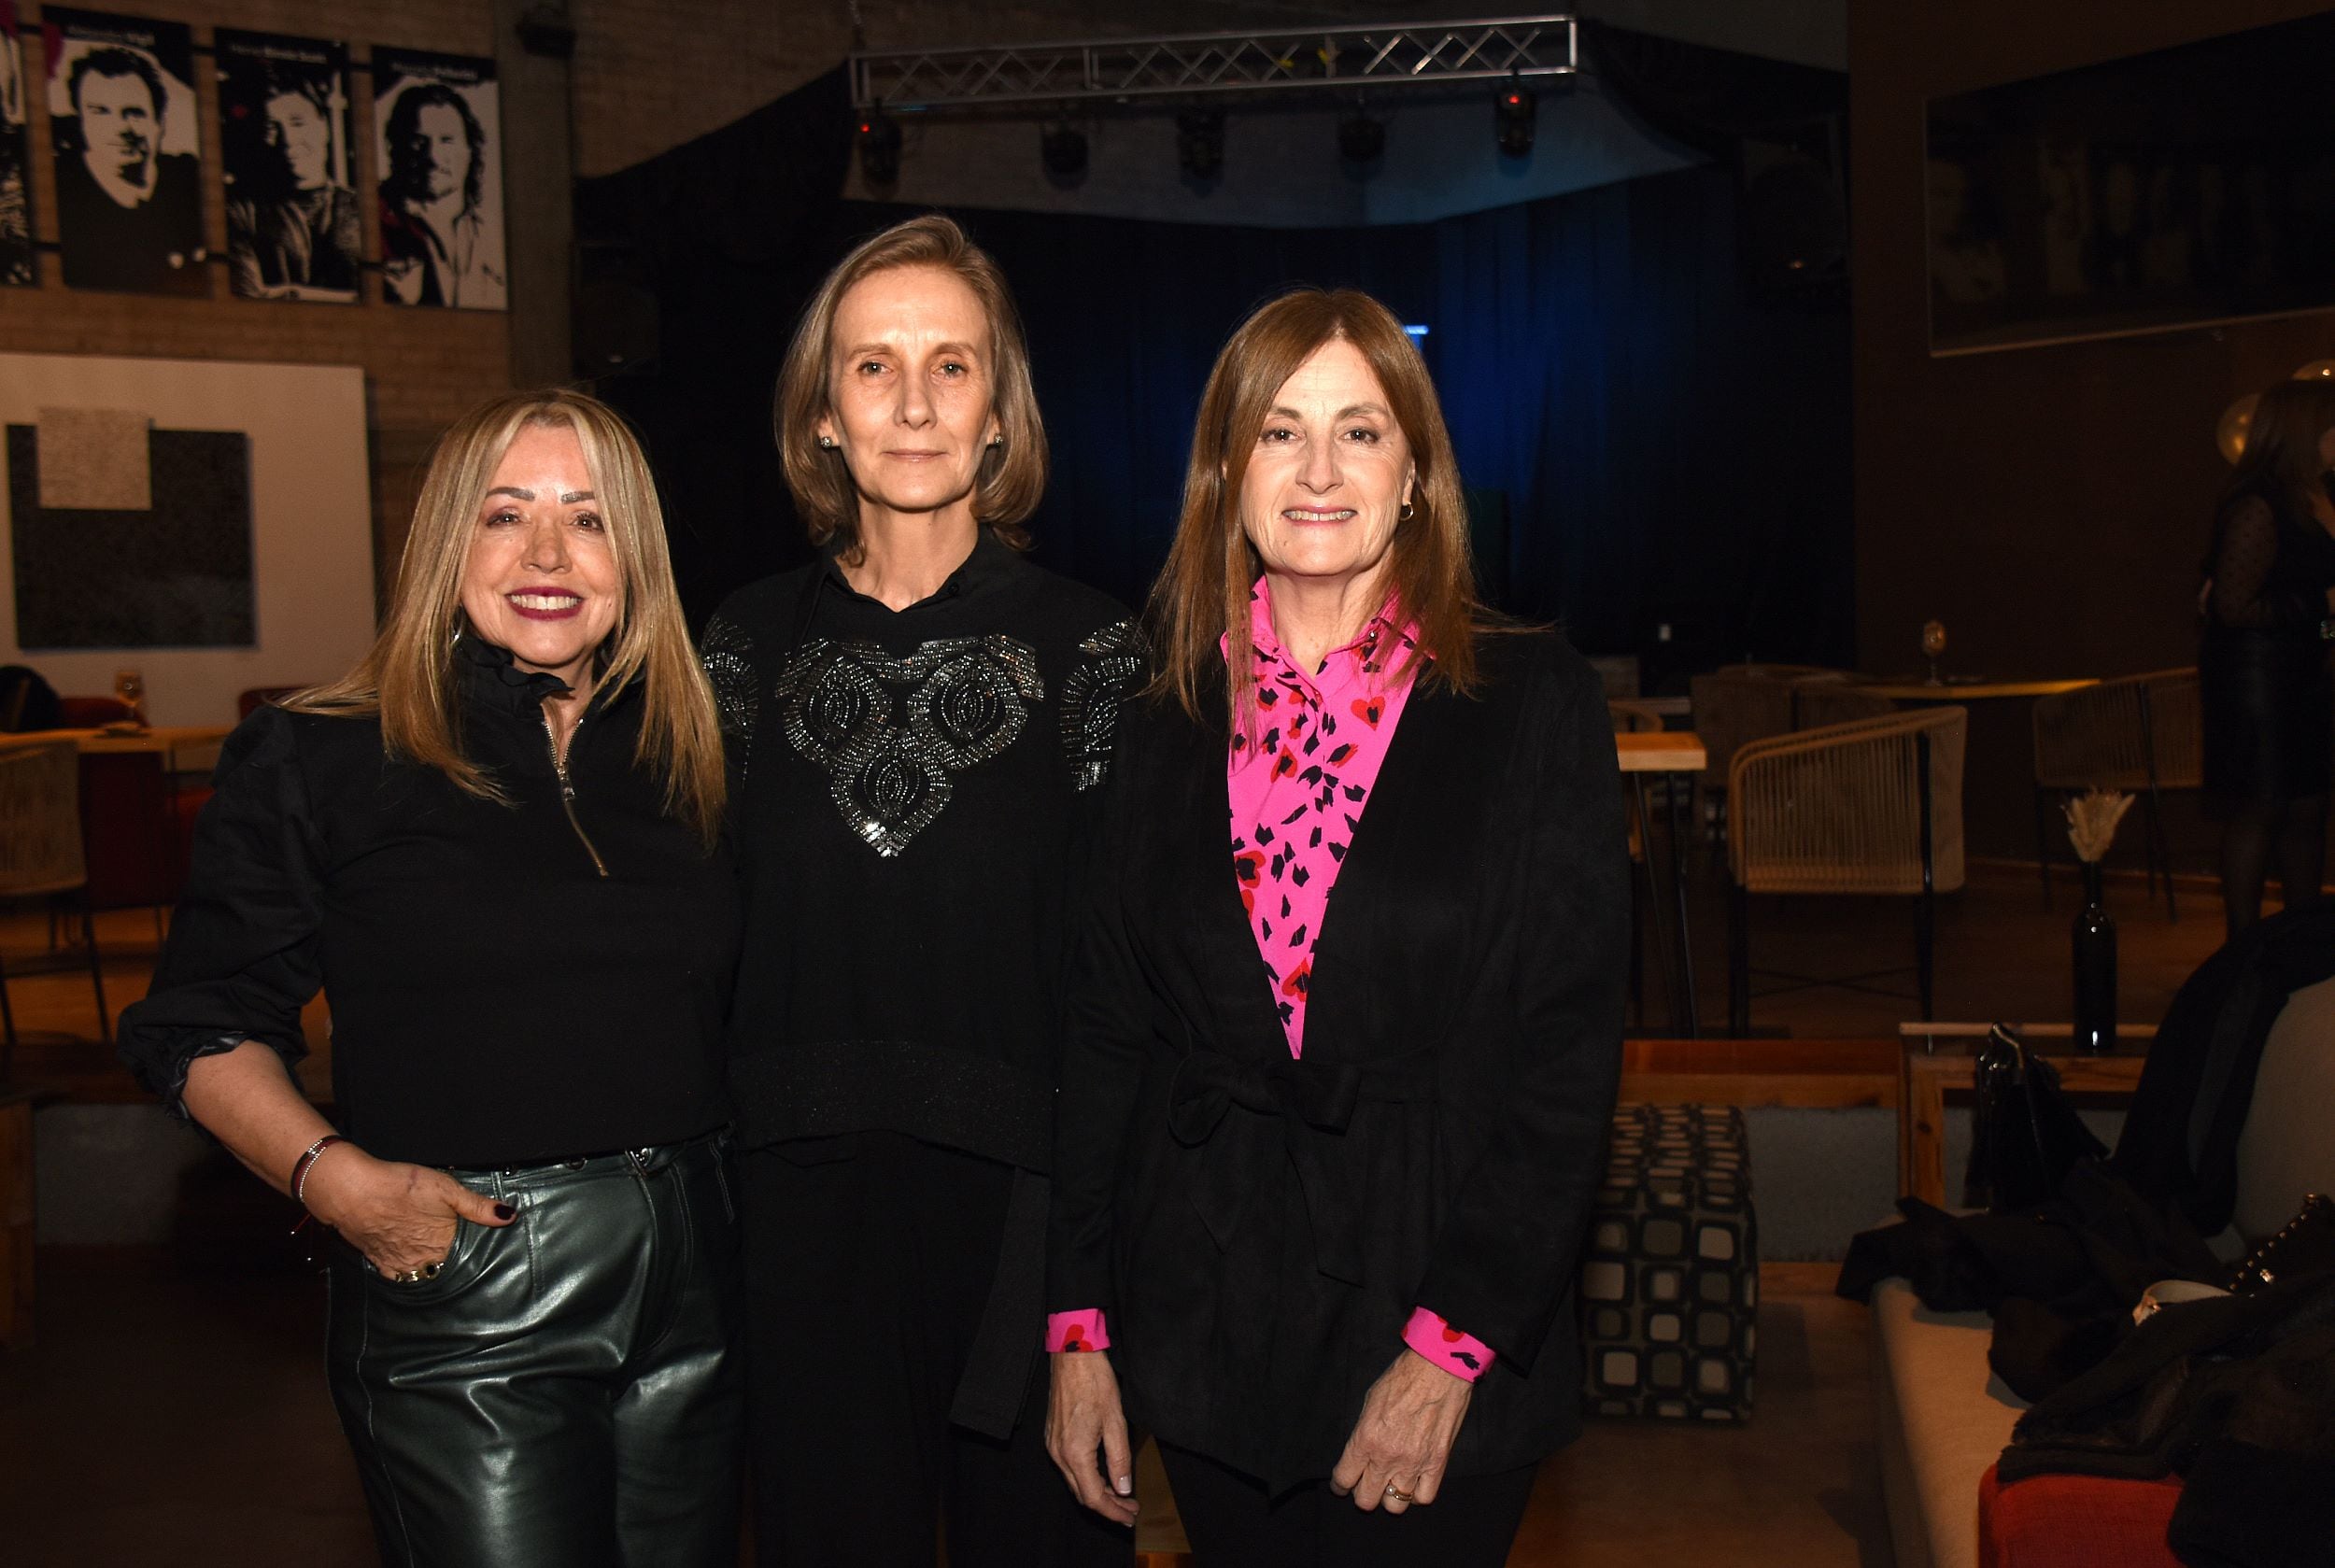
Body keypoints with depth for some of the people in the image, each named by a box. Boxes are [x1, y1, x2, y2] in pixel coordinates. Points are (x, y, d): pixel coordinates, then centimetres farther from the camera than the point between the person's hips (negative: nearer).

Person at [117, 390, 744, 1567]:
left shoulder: (689, 759, 10)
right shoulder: (316, 761, -2)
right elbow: (201, 1028, -1)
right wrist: (337, 1181, -15)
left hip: (690, 1291, 5)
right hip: (459, 1298, -4)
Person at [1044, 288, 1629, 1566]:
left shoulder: (1534, 705, -4)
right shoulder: (1166, 719, 5)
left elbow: (1569, 1053, -8)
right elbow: (1105, 1031, 6)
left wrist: (1459, 1339, -13)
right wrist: (1079, 1322, 2)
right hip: (1203, 1333, 3)